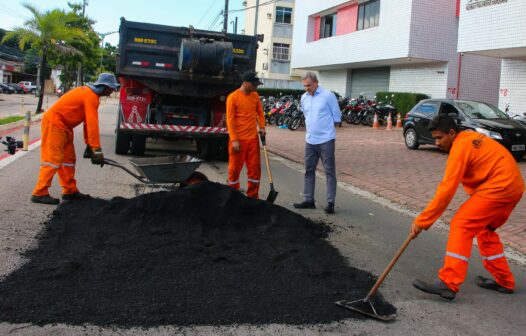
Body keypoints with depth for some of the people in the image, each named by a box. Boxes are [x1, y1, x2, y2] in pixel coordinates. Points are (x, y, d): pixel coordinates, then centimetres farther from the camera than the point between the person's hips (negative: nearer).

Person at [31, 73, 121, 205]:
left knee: (69, 158, 12)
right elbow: (92, 124, -25)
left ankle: (70, 191, 17)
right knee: (53, 158, -12)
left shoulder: (90, 93, 11)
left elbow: (88, 122, 13)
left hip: (63, 126, 11)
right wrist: (97, 150, -25)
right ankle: (40, 193, -10)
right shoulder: (91, 96, -20)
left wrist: (89, 145, 12)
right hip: (54, 123, -11)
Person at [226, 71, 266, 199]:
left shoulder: (255, 95, 6)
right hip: (238, 140, -5)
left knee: (255, 168, 7)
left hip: (253, 138, 5)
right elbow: (230, 120, -11)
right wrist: (234, 140, -15)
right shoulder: (233, 97, -10)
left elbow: (260, 112, 18)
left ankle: (253, 196, 18)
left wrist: (262, 127, 3)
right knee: (235, 169, 5)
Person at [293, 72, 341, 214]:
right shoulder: (304, 98, 9)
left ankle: (330, 203, 1)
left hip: (326, 140, -6)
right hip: (310, 140, 6)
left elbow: (337, 117, -3)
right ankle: (308, 200, 21)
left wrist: (326, 125, 5)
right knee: (309, 171, 11)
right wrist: (310, 125, 14)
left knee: (330, 172, -1)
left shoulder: (328, 96, -9)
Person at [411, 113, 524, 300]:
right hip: (513, 186, 10)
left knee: (461, 225, -12)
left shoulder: (460, 147, -14)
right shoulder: (470, 137, 15)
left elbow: (447, 190, -18)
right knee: (484, 229, 22)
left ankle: (448, 284, -18)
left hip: (498, 187, -10)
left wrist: (422, 221, -15)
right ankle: (504, 282, 29)